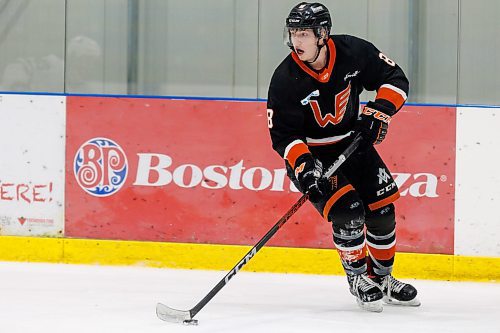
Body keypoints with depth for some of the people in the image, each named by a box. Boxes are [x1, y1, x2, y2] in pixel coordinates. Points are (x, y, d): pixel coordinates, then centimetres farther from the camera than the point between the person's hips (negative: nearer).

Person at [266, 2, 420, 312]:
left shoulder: (354, 52, -17)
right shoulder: (285, 80, -23)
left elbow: (396, 79, -5)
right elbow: (283, 135, -18)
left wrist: (379, 110, -20)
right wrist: (303, 165, -32)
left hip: (353, 142, 4)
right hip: (312, 154, -4)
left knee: (382, 210, 2)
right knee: (348, 212, -20)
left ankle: (382, 278, 24)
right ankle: (358, 278, 2)